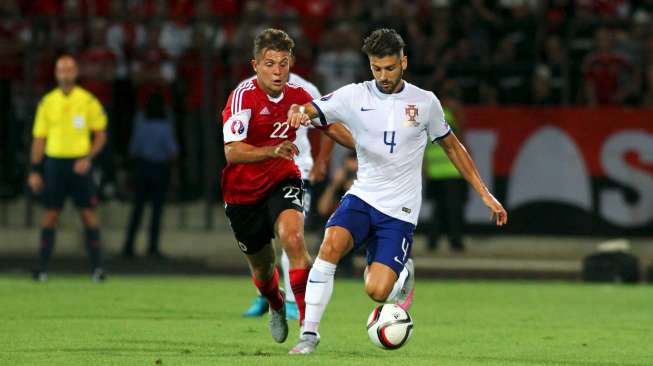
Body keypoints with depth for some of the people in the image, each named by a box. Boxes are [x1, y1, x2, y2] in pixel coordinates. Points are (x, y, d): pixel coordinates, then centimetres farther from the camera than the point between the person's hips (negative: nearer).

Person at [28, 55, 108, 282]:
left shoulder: (88, 101, 0)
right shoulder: (47, 102, 6)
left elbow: (101, 135, 4)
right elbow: (39, 138, 10)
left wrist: (88, 159, -10)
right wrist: (35, 171, 5)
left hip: (80, 165, -2)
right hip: (54, 162, 2)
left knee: (88, 213, -5)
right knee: (50, 214, 1)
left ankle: (97, 267, -3)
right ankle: (43, 268, 3)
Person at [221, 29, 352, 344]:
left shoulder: (298, 95, -6)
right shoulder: (243, 97, -21)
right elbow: (232, 152, -32)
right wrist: (273, 151, -46)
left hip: (282, 182, 1)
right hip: (243, 193, -1)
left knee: (293, 238, -29)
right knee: (262, 266, 15)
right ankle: (276, 306, 51)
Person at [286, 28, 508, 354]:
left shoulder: (425, 102, 1)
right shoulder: (355, 96, -1)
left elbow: (452, 146, 13)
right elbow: (312, 109, -12)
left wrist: (485, 195, 11)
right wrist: (298, 111, -38)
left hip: (399, 210, -1)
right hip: (362, 196, 1)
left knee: (377, 291, -14)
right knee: (331, 244, -30)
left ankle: (404, 275, 25)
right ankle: (309, 333, -20)